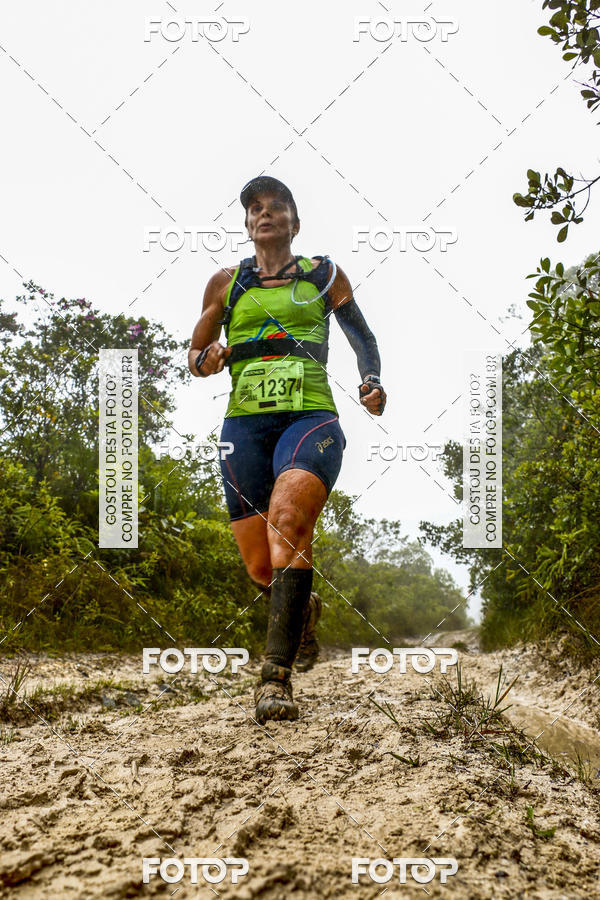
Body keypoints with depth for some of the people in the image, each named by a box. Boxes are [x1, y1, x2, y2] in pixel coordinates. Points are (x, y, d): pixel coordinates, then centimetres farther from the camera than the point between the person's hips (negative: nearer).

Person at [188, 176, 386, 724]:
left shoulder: (324, 275, 13)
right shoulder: (226, 283, 16)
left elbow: (363, 338, 20)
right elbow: (194, 355, 21)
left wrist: (372, 382, 0)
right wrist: (205, 360, -3)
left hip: (311, 417, -2)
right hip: (245, 422, 2)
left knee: (288, 520, -31)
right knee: (261, 568, -1)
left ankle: (276, 675, -28)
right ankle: (304, 609, 35)